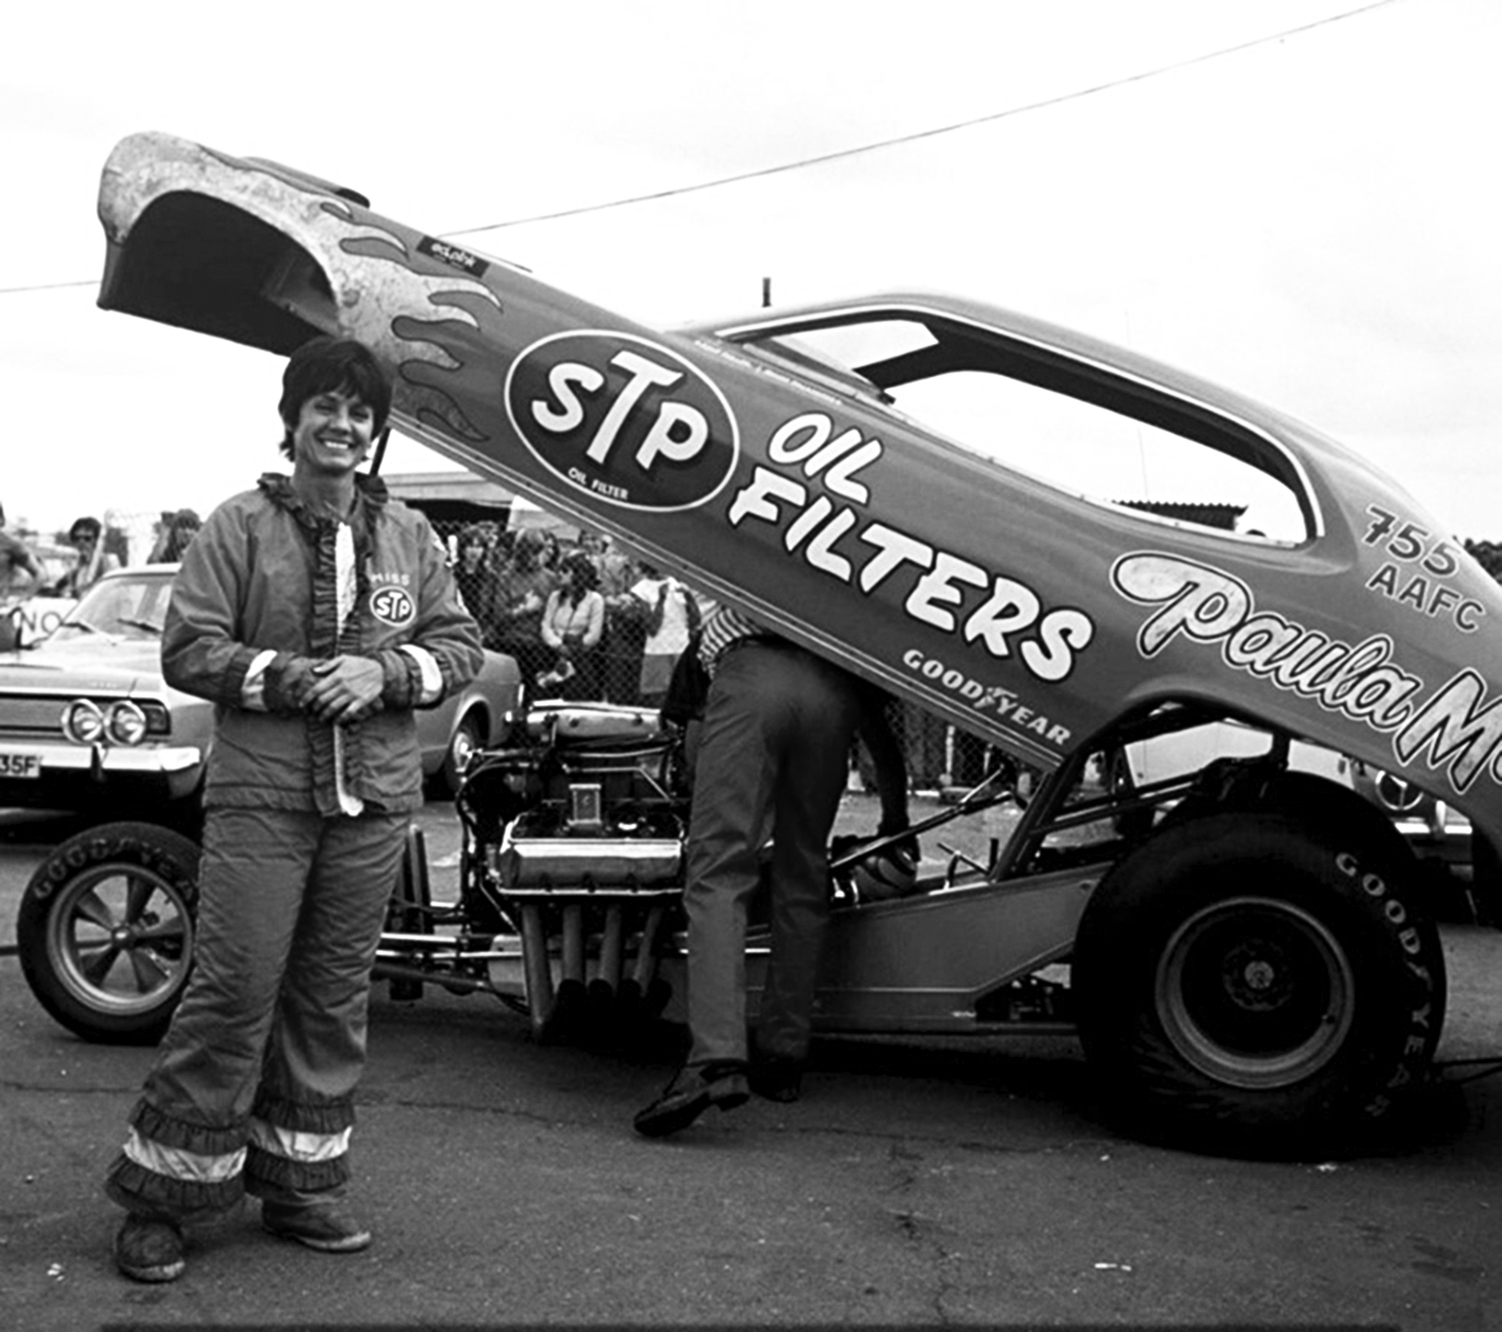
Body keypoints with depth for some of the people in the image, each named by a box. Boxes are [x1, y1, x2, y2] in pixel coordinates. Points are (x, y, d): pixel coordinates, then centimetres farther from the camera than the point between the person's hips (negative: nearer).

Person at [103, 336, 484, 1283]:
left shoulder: (408, 536, 9)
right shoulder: (241, 526, 0)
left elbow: (461, 644, 10)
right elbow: (189, 649, -4)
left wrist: (385, 672, -8)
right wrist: (291, 677, -15)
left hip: (374, 801, 4)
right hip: (260, 796, -4)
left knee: (335, 993, 10)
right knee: (235, 987, -5)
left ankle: (300, 1182, 24)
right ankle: (163, 1193, 9)